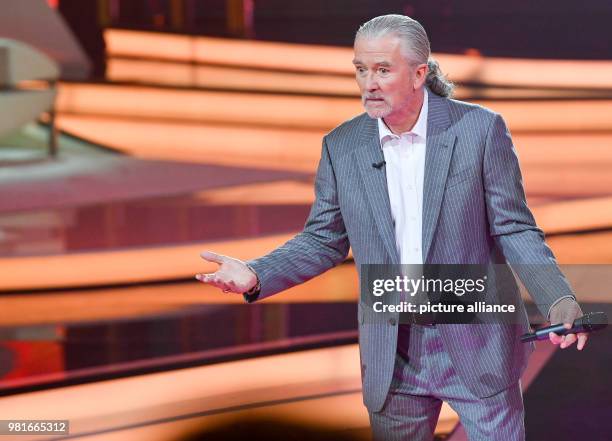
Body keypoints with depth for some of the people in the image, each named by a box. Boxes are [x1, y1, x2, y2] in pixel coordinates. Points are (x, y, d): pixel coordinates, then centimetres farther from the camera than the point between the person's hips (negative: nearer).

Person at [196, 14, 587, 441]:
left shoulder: (480, 129, -8)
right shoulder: (342, 146, 1)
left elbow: (514, 229, -5)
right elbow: (323, 240, 7)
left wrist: (559, 299, -21)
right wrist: (256, 276, -10)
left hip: (476, 345, -2)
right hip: (392, 354, 3)